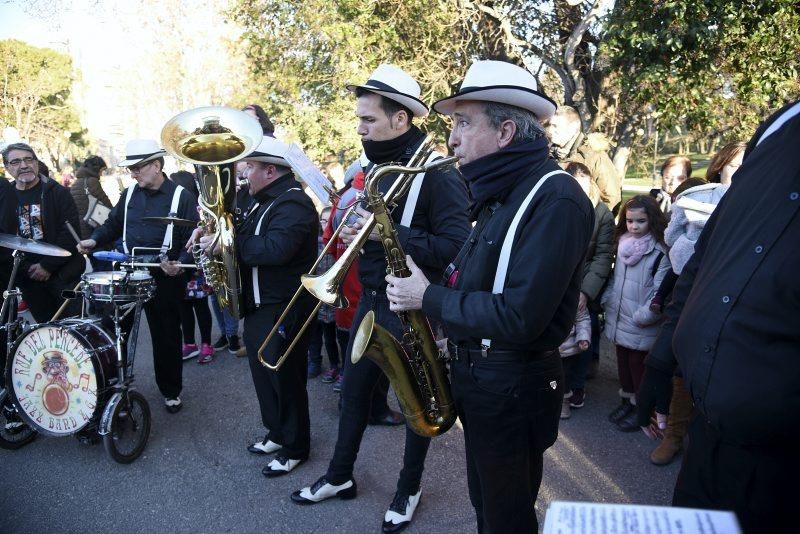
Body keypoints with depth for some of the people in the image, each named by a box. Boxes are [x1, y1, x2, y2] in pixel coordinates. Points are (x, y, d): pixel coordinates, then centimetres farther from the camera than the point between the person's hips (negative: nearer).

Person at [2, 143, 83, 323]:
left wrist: (47, 265, -13)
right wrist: (25, 268, -4)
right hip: (27, 277, 4)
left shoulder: (58, 193, -3)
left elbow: (70, 232, -10)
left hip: (62, 274, -3)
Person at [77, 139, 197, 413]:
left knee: (166, 337, 6)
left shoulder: (181, 196, -7)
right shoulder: (129, 194, 9)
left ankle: (171, 392, 23)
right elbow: (113, 224, 18)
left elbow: (192, 239, -10)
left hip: (164, 278, -4)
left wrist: (181, 263, -26)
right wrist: (94, 240, -1)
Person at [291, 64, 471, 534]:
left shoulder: (438, 174, -17)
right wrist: (356, 231, -3)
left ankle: (410, 487, 32)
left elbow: (457, 246, -24)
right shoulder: (378, 167, 8)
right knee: (354, 389, 17)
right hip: (372, 298, 8)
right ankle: (340, 476, 37)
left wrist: (391, 235, -27)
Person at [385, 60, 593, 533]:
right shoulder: (501, 193, 9)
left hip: (514, 389, -9)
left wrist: (429, 298, -19)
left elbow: (519, 318, -29)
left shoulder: (556, 198, -23)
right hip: (477, 375, 9)